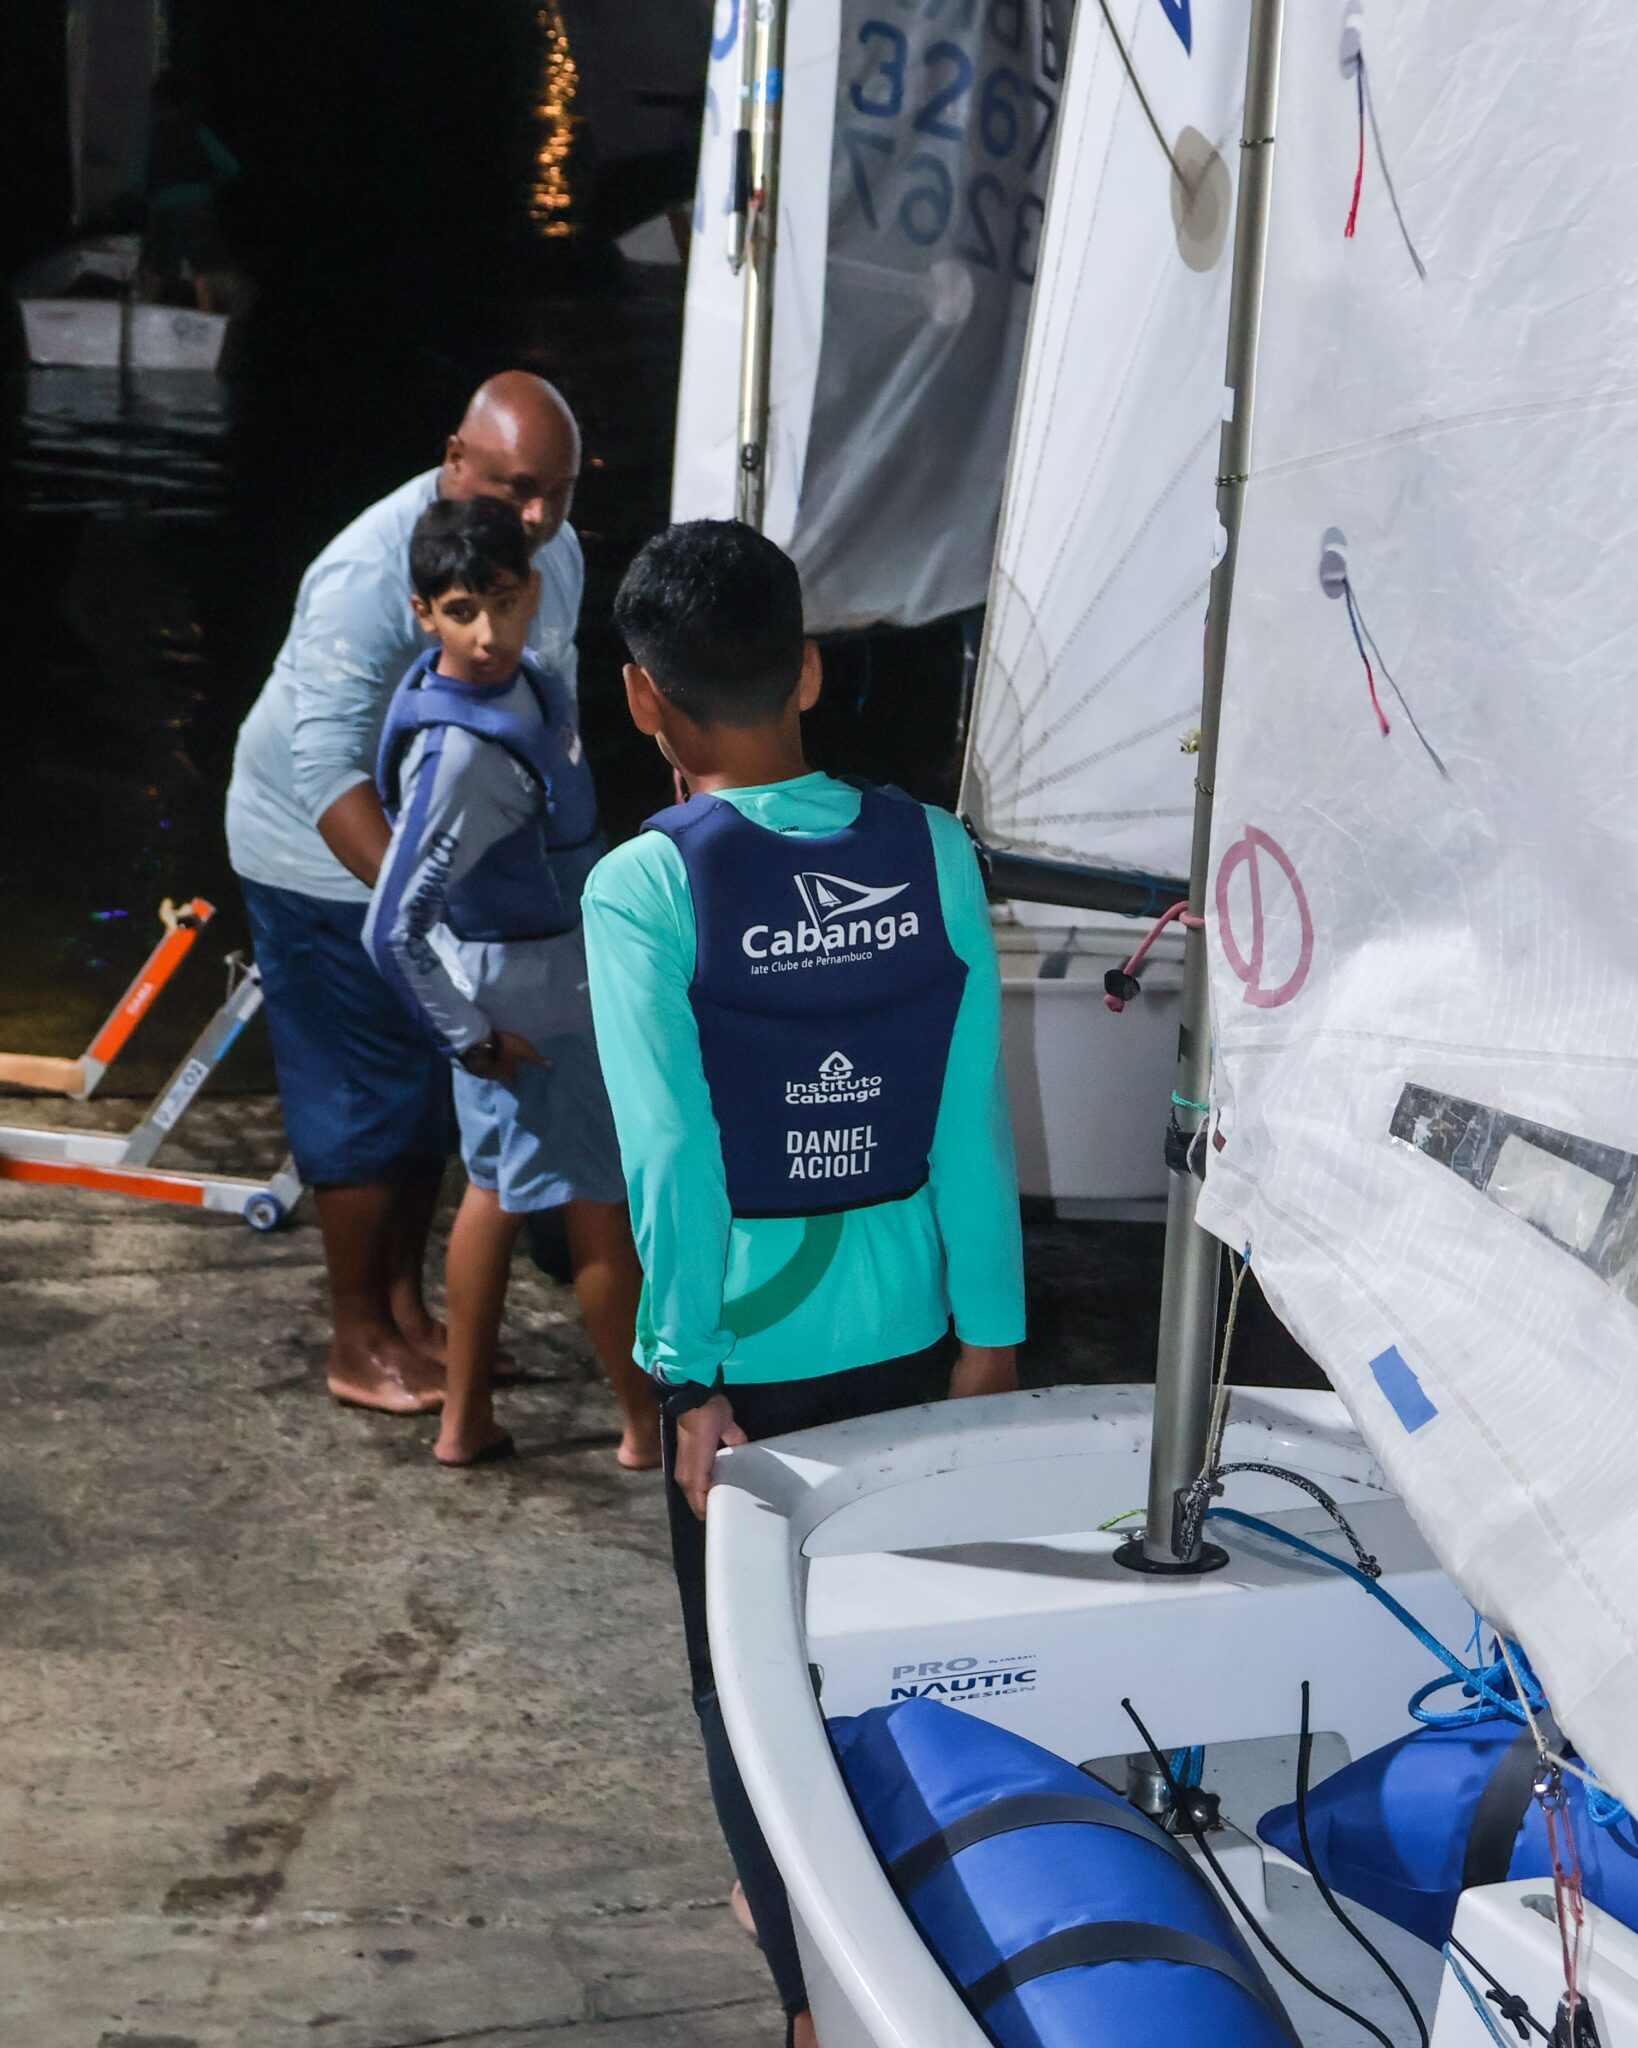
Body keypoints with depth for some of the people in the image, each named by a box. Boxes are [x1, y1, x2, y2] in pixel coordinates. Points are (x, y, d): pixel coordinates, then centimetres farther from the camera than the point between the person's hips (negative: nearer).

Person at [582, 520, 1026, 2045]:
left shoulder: (642, 890, -16)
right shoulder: (931, 851, -6)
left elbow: (670, 1159, -17)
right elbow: (974, 1120, -3)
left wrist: (691, 1388, -10)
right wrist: (990, 1335, 6)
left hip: (750, 1352, -4)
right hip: (907, 1334, 4)